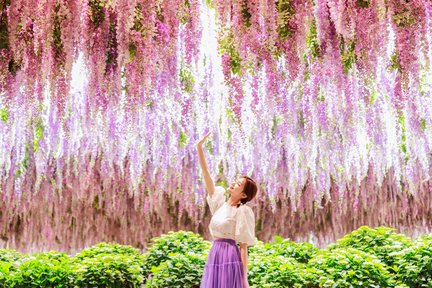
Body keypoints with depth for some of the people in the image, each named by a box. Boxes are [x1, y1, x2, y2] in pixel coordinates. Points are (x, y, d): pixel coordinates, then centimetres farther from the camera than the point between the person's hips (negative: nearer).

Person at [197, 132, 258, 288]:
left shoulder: (242, 211, -7)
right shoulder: (220, 202, 11)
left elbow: (243, 246, -9)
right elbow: (206, 173, 10)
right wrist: (199, 148, 5)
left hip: (230, 257, -7)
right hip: (215, 256, 7)